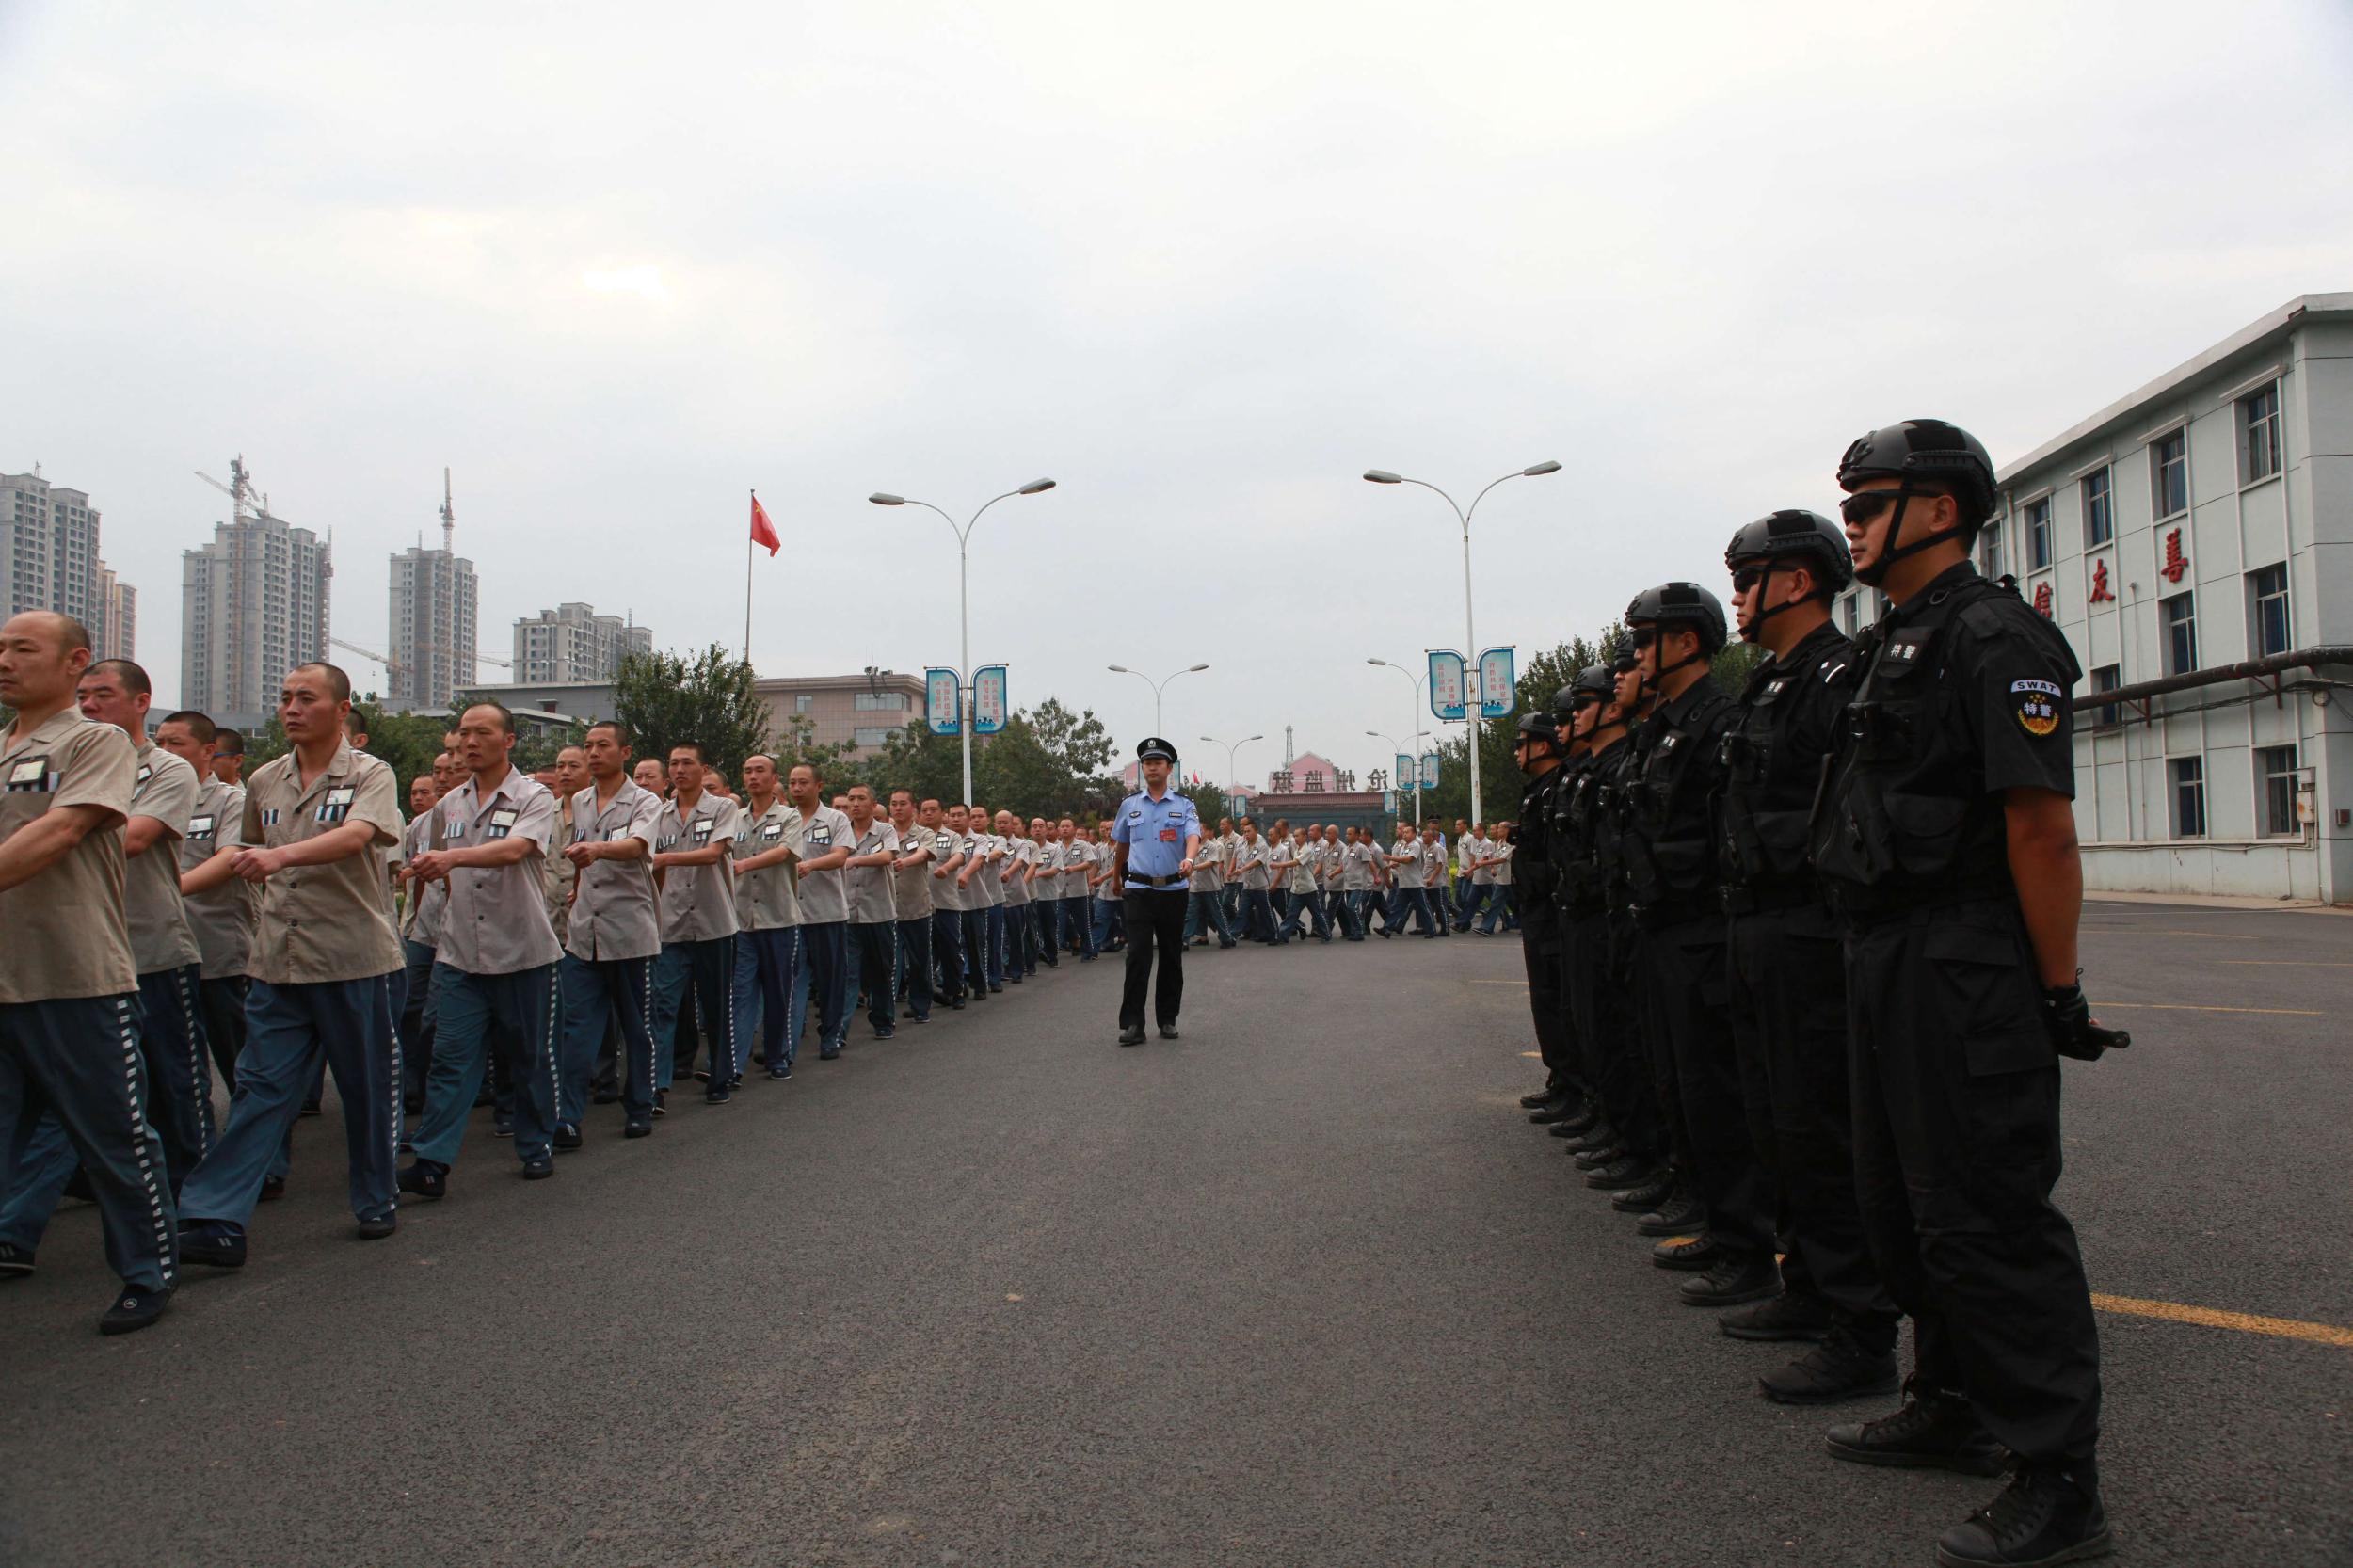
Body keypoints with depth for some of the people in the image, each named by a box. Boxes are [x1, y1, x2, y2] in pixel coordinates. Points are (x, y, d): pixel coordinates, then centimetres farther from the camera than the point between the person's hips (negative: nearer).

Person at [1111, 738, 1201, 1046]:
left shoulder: (1183, 806, 3)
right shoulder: (1129, 805, 7)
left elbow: (1193, 837, -15)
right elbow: (1120, 845, 20)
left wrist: (1189, 859, -35)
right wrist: (1117, 877, 27)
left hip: (1173, 890, 1)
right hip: (1138, 890, 0)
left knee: (1171, 957, 8)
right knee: (1138, 955, -10)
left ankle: (1167, 1020, 19)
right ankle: (1131, 1024, -10)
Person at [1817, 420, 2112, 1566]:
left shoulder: (1994, 639, -13)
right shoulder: (1888, 647, 17)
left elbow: (2042, 827, -18)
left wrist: (2058, 990, -18)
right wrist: (1875, 955, 17)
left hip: (1967, 972, -10)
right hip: (1888, 959, 10)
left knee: (1986, 1215, -6)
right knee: (1901, 1202, 18)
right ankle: (1955, 1407, 33)